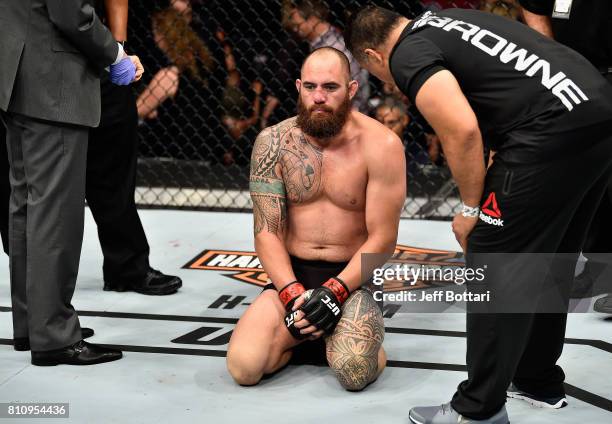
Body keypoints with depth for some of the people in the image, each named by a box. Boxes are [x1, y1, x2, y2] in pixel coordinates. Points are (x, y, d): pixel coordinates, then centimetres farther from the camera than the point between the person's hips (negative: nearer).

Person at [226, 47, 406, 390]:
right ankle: (302, 335, 10)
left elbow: (382, 239, -10)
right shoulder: (273, 143, -4)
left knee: (354, 373, -29)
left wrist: (334, 291, -22)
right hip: (292, 274, 3)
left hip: (352, 276, -2)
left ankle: (363, 330, 6)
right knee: (244, 368, -20)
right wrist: (292, 294, -18)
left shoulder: (380, 145, -12)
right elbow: (267, 232, -3)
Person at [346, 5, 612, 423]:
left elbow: (463, 131, -14)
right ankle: (540, 381, 37)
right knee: (550, 261, 23)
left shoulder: (407, 56, -1)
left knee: (494, 270, 2)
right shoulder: (442, 23, 26)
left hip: (555, 133, -9)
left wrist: (471, 209, 1)